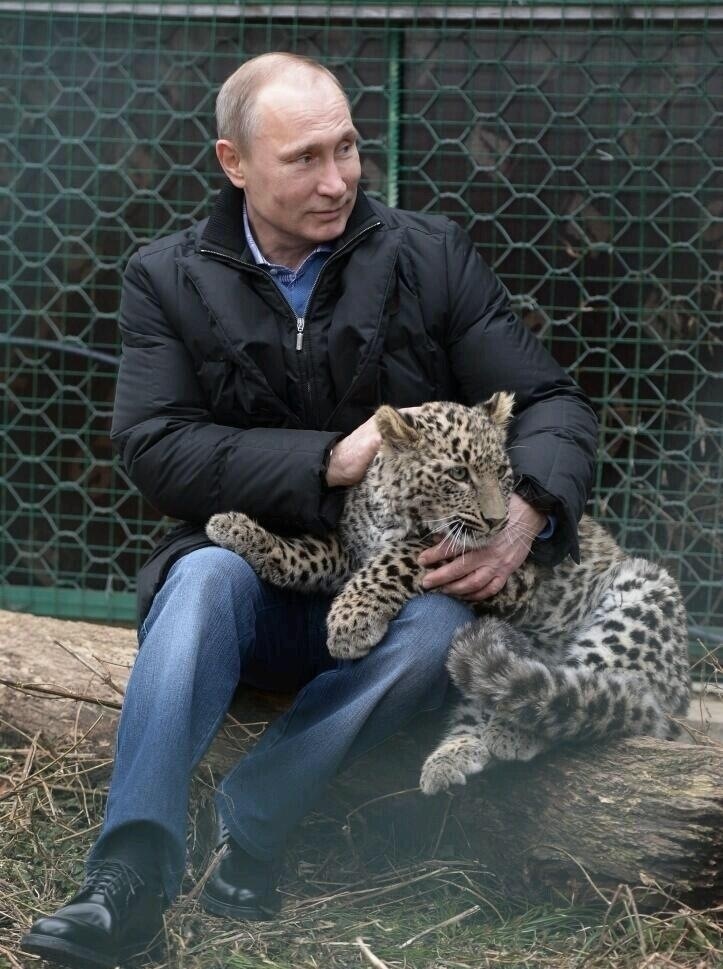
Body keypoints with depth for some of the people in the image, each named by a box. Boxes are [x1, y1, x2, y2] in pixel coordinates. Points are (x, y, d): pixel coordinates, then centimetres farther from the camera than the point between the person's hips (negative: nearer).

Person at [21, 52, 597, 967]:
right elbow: (152, 447, -11)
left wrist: (529, 513, -21)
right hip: (251, 566, 0)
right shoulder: (169, 279, 1)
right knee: (206, 574, -35)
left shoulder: (431, 256, 2)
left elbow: (552, 402, 1)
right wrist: (328, 461, -21)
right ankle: (129, 877, -40)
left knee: (440, 628, -34)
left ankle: (245, 821, -27)